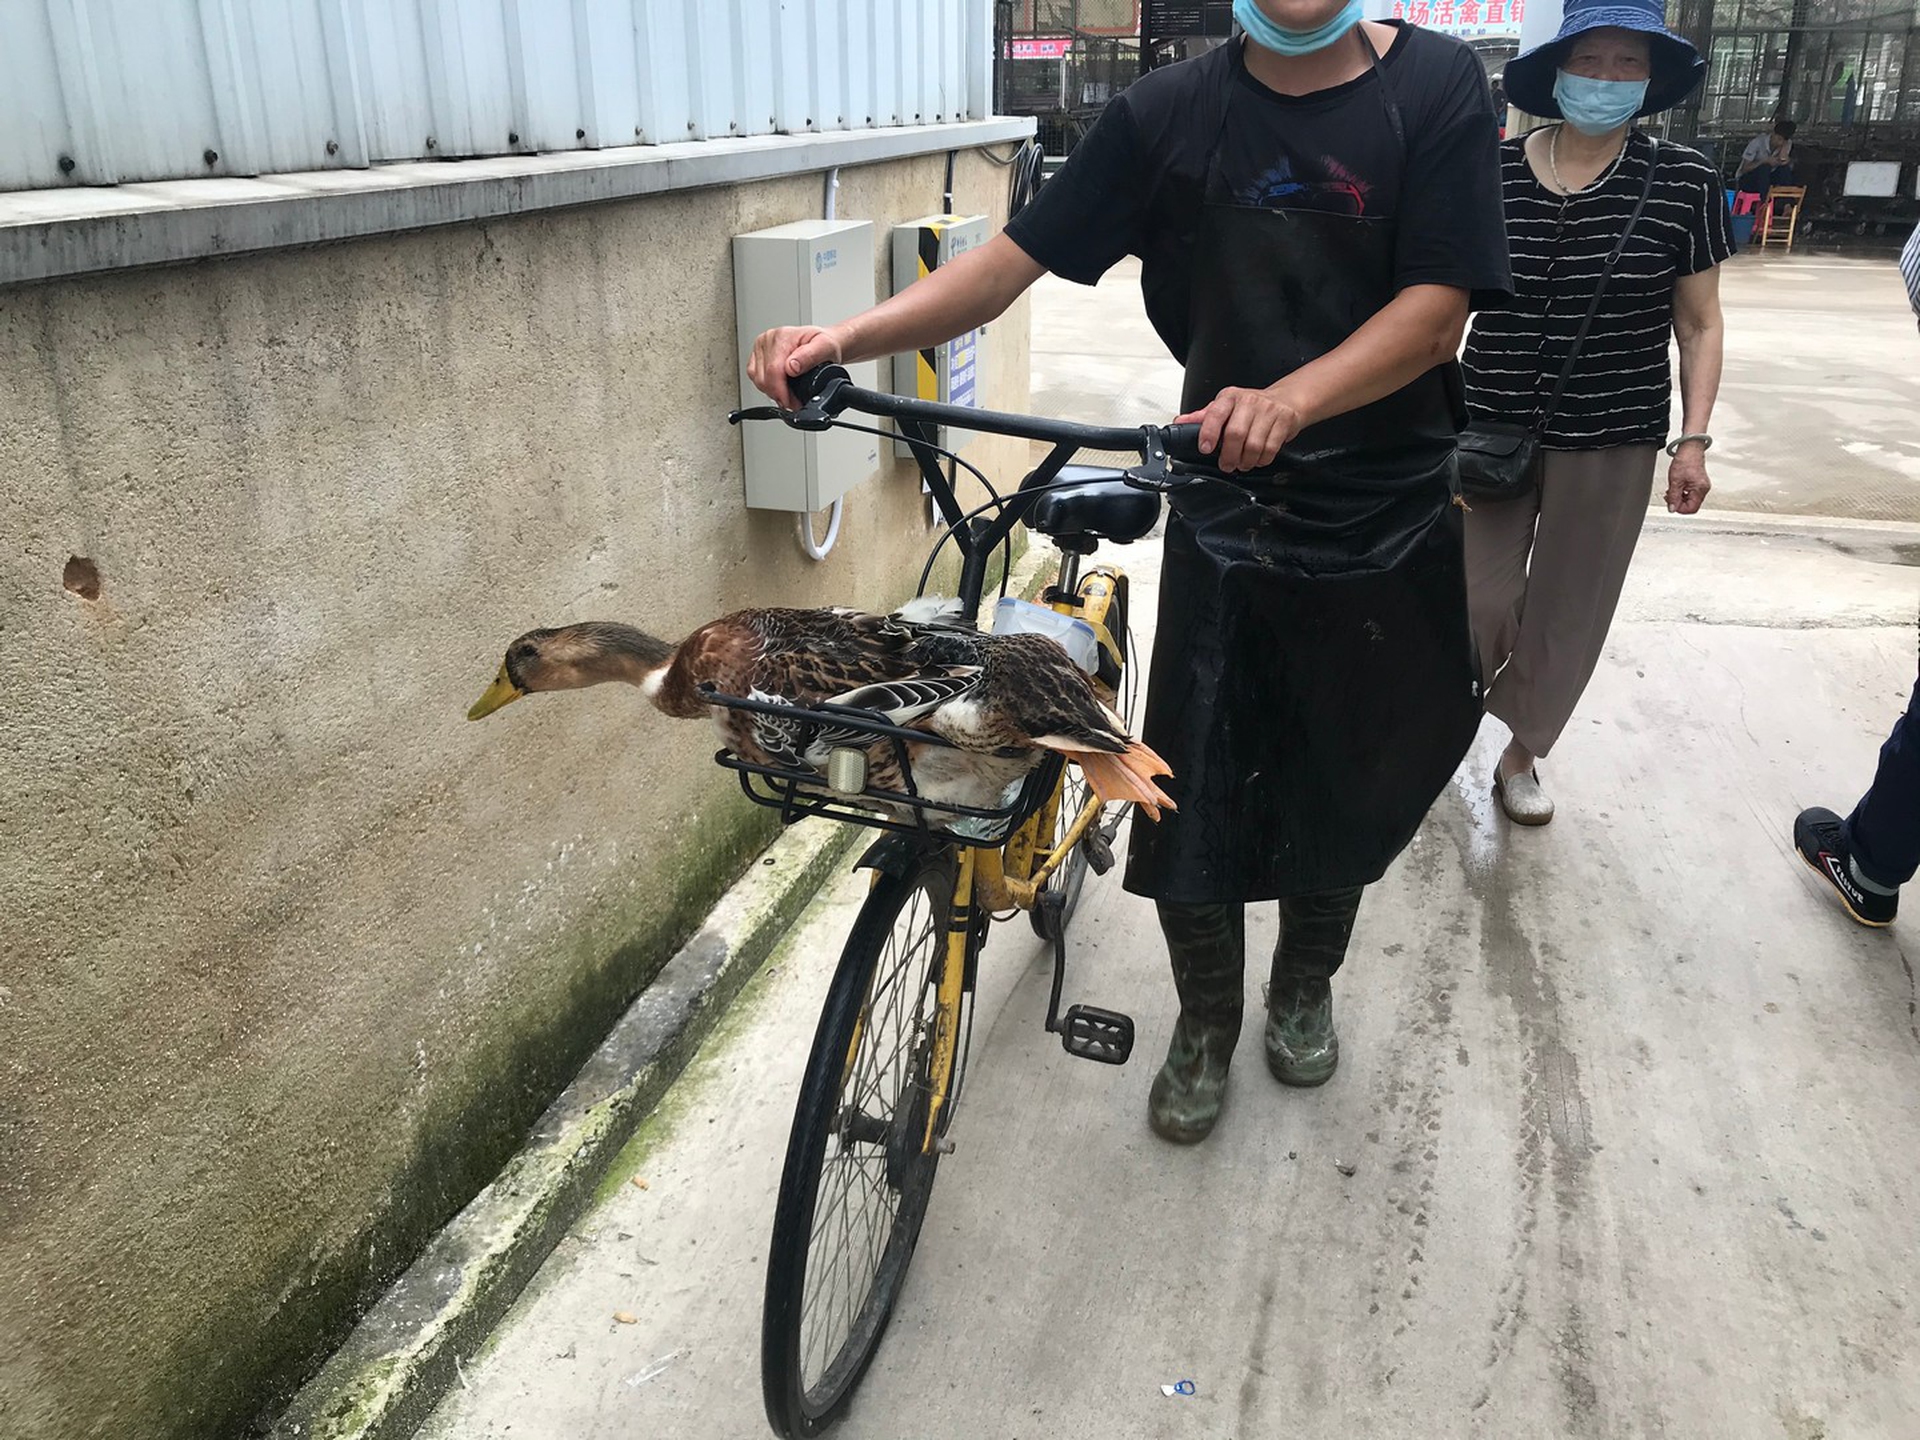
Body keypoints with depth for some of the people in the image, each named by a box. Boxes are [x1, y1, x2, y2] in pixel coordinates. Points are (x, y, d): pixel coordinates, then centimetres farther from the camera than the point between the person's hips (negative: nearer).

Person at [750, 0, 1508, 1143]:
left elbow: (1437, 305, -14)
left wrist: (1288, 400, -33)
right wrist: (846, 338, -21)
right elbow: (1017, 259, -5)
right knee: (1195, 791, 1)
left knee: (1345, 782, 15)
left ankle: (1306, 985, 45)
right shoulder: (1170, 113, -1)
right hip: (1226, 515, 0)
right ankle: (1205, 1025, 29)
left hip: (1388, 525, 0)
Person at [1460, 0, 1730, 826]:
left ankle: (1522, 753, 31)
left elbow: (1699, 324, 3)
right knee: (1477, 601, 2)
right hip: (1492, 430, 0)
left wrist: (1693, 439, -3)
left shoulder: (1683, 183, -4)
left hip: (1612, 443, 0)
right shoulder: (1493, 173, -3)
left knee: (1567, 616, 9)